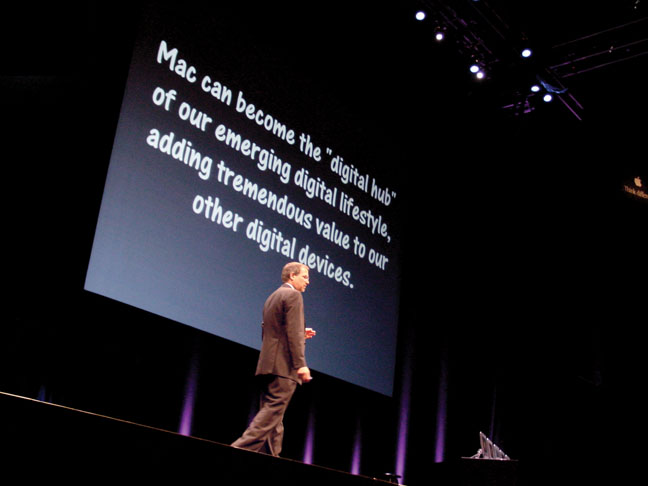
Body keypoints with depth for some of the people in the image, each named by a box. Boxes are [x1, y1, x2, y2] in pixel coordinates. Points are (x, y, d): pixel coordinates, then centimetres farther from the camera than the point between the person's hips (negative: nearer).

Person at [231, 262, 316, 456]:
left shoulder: (272, 297, 22)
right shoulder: (293, 296, -6)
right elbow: (294, 333, -16)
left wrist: (301, 334, 21)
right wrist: (301, 364, -19)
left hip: (268, 363, 9)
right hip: (284, 366, -9)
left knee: (272, 414, 8)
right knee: (273, 411, -11)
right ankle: (242, 449, -19)